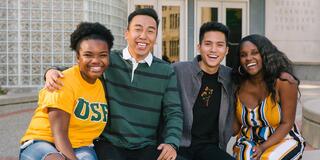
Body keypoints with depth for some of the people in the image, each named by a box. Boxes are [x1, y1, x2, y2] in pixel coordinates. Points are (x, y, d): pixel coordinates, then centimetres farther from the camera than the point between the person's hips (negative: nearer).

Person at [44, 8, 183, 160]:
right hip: (109, 143, -1)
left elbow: (173, 112, 5)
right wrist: (53, 71, -8)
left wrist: (171, 143, -12)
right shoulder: (108, 61, 4)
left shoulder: (166, 71, 7)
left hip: (147, 147, 2)